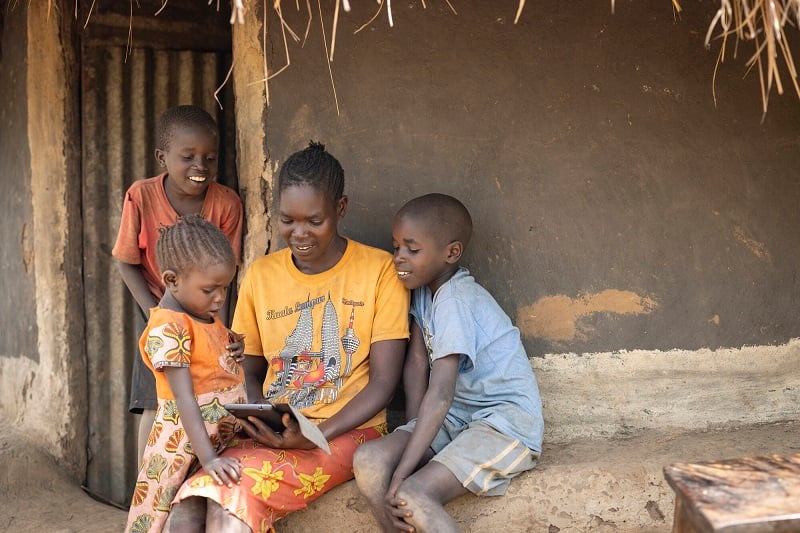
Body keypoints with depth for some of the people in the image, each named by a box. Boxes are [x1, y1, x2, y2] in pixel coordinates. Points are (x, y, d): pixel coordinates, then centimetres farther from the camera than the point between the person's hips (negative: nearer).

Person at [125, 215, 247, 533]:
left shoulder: (208, 319, 11)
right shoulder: (169, 327, -17)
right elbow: (184, 398, -24)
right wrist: (208, 458, -28)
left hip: (224, 439, 8)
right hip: (184, 446, -8)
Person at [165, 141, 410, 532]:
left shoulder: (380, 270, -3)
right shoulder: (260, 275, 10)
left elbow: (383, 381, -4)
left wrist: (316, 436, -17)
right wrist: (257, 417, -5)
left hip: (347, 430, -3)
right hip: (272, 432, 4)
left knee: (235, 493, -31)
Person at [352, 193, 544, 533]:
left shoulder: (456, 301, -20)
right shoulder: (424, 288, 6)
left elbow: (440, 393, -25)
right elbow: (416, 363, 5)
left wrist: (401, 473, -26)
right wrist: (413, 435, -5)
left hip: (507, 420, -8)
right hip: (457, 416, 8)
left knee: (409, 497, -27)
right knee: (368, 460, -17)